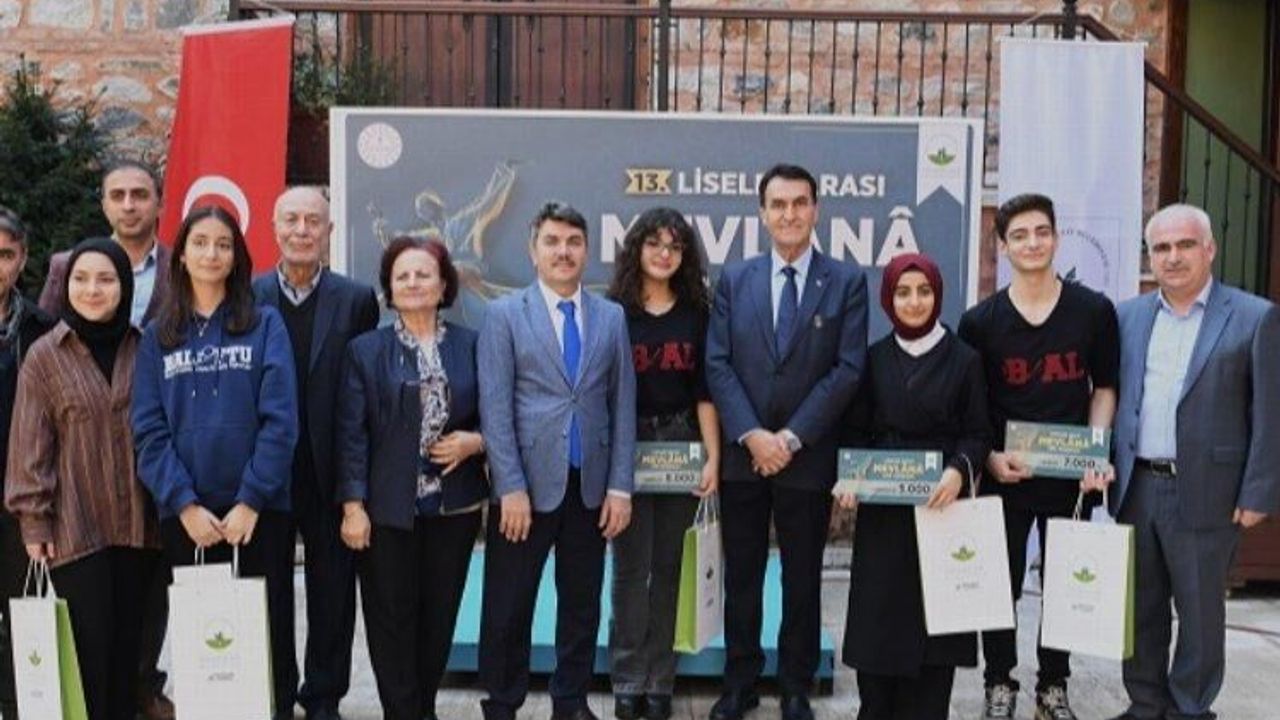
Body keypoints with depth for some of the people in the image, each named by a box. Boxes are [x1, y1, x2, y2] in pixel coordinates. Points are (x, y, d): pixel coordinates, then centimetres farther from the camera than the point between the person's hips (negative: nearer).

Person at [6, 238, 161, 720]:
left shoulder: (144, 349, 5)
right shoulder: (45, 356, -1)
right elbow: (31, 448, -1)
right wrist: (34, 520, -5)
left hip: (138, 524, 3)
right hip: (76, 527, -2)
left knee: (129, 644, 8)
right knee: (88, 646, -2)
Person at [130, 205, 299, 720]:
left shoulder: (265, 325, 3)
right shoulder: (157, 336, 9)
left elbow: (279, 420, -6)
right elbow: (149, 430, 1)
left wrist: (251, 501, -13)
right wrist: (185, 504, -11)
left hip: (258, 509, -2)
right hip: (185, 513, 2)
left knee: (266, 627, 4)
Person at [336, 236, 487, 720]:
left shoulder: (471, 346, 6)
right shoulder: (365, 350, 1)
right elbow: (351, 434, -3)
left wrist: (474, 442, -10)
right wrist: (352, 505, -9)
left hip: (454, 505, 2)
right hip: (388, 507, -2)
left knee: (440, 615, 10)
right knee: (392, 619, 3)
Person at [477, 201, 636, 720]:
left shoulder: (611, 317, 8)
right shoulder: (505, 315, 0)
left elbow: (623, 406, 7)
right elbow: (495, 408, -6)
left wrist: (620, 486, 1)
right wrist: (511, 487, -13)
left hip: (590, 486, 3)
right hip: (527, 483, -3)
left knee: (582, 605, 11)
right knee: (509, 608, 5)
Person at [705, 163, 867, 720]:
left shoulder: (846, 283, -1)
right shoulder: (734, 280, 5)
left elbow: (848, 369, -8)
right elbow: (717, 365, -1)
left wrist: (792, 438, -13)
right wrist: (751, 435, -13)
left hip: (808, 457, -2)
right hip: (742, 453, 2)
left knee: (803, 579, 10)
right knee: (741, 577, 10)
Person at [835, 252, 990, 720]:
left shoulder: (964, 360, 2)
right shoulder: (873, 358, 7)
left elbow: (978, 434, 1)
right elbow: (857, 430, 8)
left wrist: (959, 471, -18)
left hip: (941, 504, -1)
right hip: (882, 509, 1)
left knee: (934, 612, 1)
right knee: (878, 615, 3)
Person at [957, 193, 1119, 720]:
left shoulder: (1094, 311, 0)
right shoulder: (980, 322, -3)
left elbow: (1104, 388, 7)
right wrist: (989, 457, -12)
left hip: (1070, 475, 1)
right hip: (1003, 475, -1)